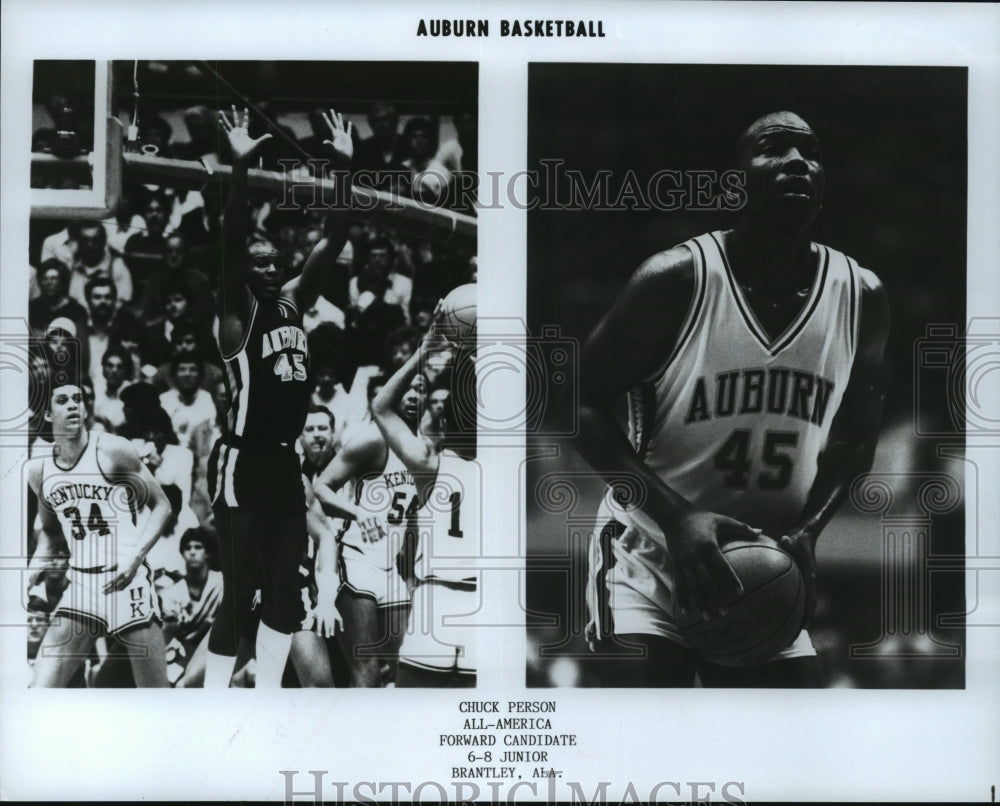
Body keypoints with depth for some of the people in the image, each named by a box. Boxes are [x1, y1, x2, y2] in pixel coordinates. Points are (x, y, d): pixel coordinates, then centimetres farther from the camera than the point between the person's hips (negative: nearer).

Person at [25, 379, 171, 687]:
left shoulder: (111, 451, -7)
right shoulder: (38, 471, 7)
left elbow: (161, 505, -2)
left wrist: (136, 556, -15)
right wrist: (30, 574, 7)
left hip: (128, 582, -4)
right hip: (80, 586, 4)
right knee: (40, 692, -7)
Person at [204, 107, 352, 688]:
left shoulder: (293, 300, 11)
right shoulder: (237, 314, -7)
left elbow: (334, 241, 9)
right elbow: (231, 243, -22)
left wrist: (344, 168, 3)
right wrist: (241, 168, -30)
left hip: (286, 462, 7)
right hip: (243, 465, -7)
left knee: (286, 592, 11)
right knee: (240, 595, -5)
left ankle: (267, 697, 23)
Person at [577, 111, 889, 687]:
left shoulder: (862, 299, -3)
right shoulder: (676, 279, -15)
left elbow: (855, 440, 9)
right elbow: (585, 407, -12)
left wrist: (806, 532, -8)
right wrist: (677, 516, -25)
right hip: (652, 548, -4)